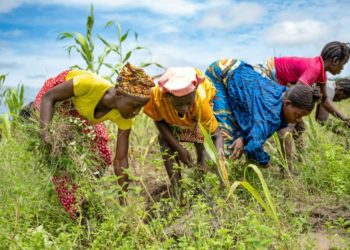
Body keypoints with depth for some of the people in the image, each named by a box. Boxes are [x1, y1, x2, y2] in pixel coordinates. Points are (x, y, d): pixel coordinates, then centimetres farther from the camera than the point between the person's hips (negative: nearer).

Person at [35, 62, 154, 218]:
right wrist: (45, 131, -46)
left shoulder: (123, 118, -28)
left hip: (83, 110, 4)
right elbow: (48, 96, -31)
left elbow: (121, 159, -21)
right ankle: (76, 214, -2)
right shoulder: (90, 84, -44)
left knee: (100, 155, -2)